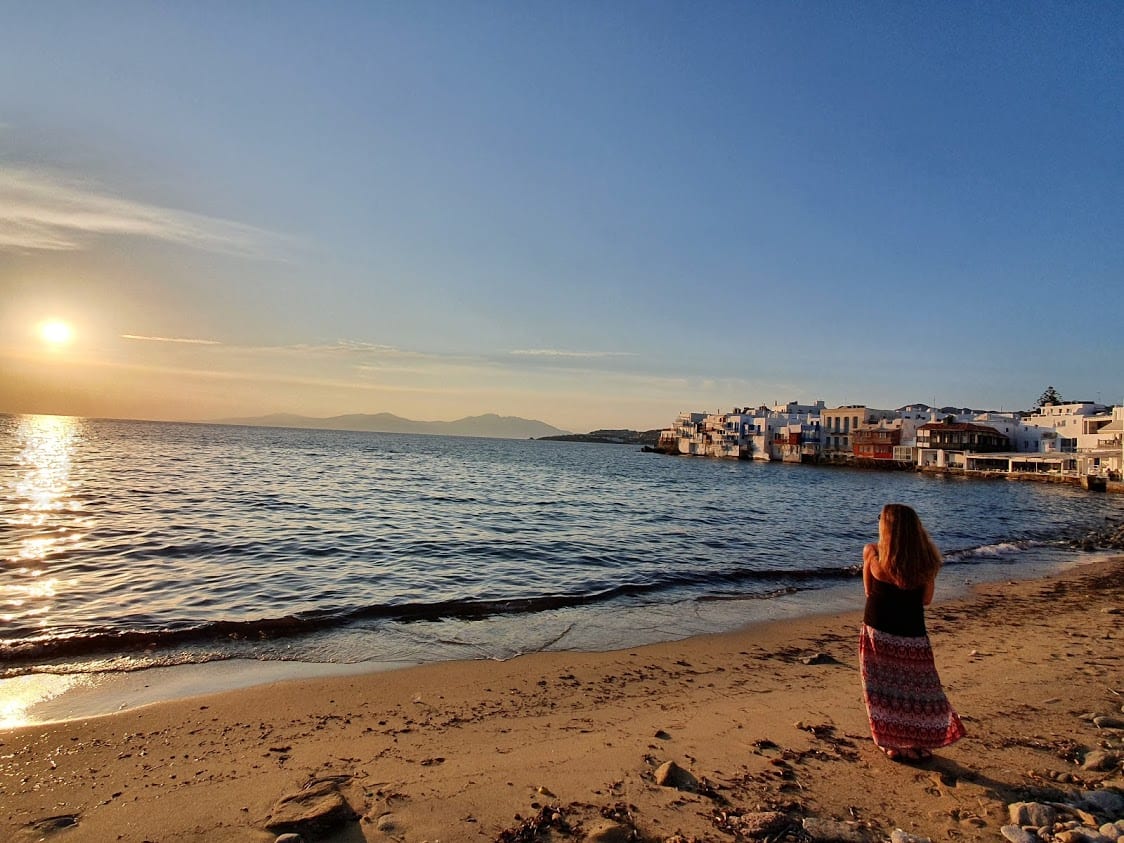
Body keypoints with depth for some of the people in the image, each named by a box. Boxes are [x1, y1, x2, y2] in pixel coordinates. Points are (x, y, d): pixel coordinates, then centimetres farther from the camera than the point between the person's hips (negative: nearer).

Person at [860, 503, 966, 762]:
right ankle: (919, 743, 25)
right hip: (913, 633, 1)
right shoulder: (925, 561, -10)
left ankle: (894, 744, 21)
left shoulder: (874, 555, -15)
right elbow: (926, 599, 2)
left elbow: (869, 591, -2)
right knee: (918, 690, 17)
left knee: (885, 691, 13)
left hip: (879, 632, -1)